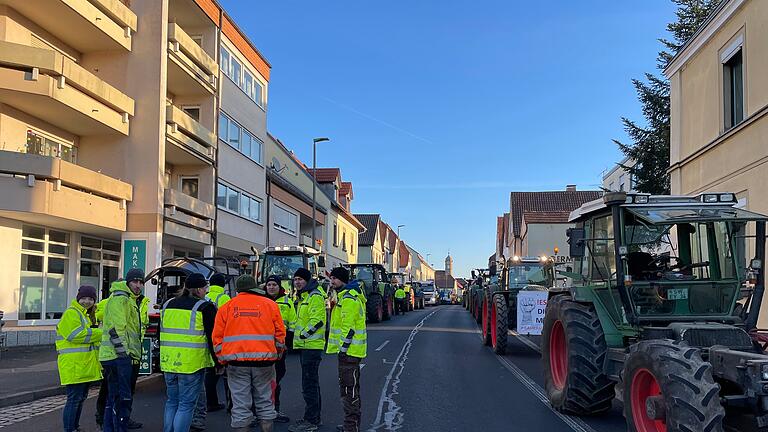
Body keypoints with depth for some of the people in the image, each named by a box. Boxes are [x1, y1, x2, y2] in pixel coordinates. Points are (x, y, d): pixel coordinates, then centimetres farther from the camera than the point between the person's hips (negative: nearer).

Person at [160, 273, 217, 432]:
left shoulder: (168, 305, 13)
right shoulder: (205, 307, -7)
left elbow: (162, 334, 21)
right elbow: (212, 337, -7)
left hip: (168, 363, 6)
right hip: (192, 363, -6)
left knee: (172, 401, 18)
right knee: (187, 404, 0)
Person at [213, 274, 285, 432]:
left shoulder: (227, 307, 9)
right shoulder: (270, 304, 7)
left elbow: (217, 336, 8)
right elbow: (280, 333, 8)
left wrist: (222, 359, 17)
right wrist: (278, 354, 21)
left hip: (236, 361, 0)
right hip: (264, 360, 0)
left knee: (240, 403, 3)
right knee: (265, 401, 11)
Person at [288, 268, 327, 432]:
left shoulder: (315, 296, -14)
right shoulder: (304, 296, 20)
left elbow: (316, 320, -22)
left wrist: (303, 335, -19)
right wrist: (299, 337, 20)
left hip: (312, 345, -11)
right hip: (306, 345, 11)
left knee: (309, 383, -9)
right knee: (312, 382, 16)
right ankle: (314, 417, 25)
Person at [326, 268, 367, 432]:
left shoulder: (348, 298, -16)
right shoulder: (345, 295, 19)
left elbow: (348, 327, -21)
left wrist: (343, 348, -20)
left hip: (348, 350, -11)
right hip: (350, 350, 11)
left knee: (349, 388, -8)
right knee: (351, 387, 17)